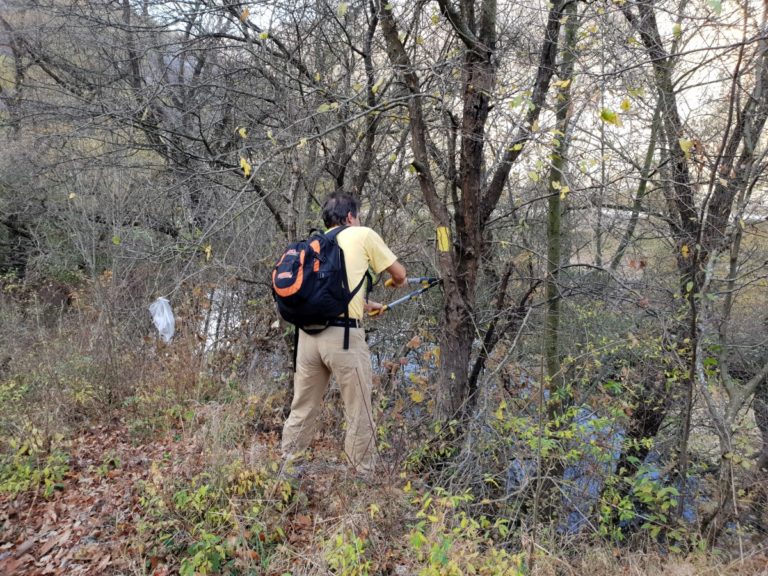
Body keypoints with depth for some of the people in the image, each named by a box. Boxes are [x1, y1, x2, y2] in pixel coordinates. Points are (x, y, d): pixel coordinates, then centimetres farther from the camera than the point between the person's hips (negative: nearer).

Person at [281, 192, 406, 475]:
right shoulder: (363, 235, 4)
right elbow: (399, 274, 10)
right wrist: (396, 282, 33)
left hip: (308, 332, 6)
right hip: (344, 334, -6)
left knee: (302, 409, 15)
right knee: (359, 414, 6)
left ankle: (287, 468, 23)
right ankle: (363, 474, 15)